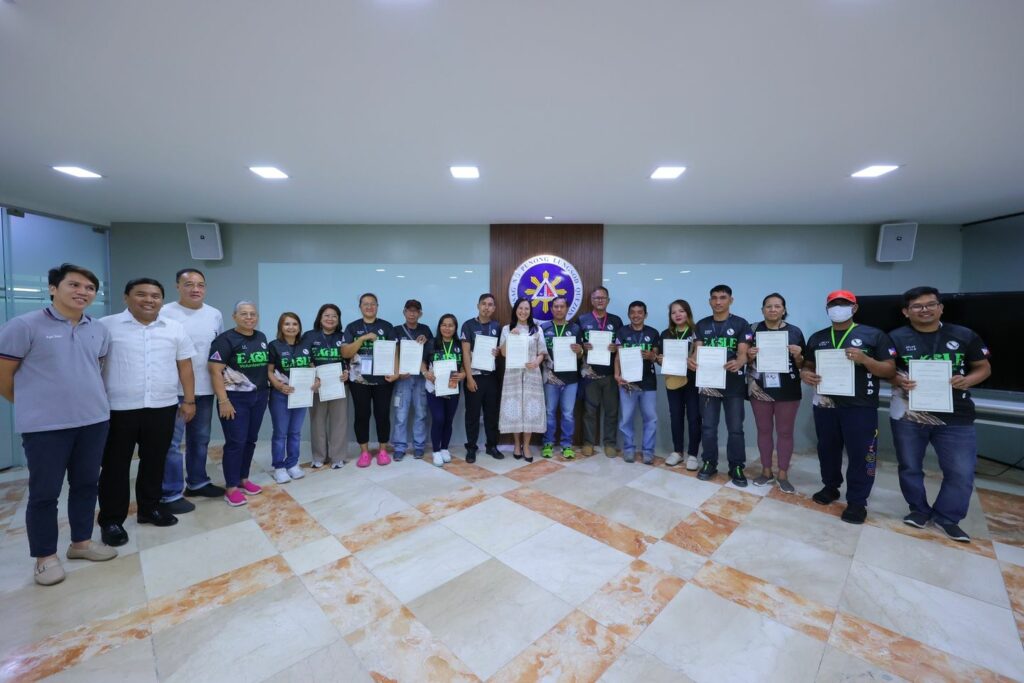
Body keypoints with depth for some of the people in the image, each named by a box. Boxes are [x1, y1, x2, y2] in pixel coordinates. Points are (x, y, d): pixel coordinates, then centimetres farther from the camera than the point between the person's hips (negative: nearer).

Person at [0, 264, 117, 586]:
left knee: (86, 484, 14)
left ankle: (81, 542, 30)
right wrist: (35, 404, 7)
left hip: (95, 421, 4)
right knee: (44, 492, 7)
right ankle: (45, 557, 23)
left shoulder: (100, 331, 7)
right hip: (45, 426, -4)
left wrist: (86, 399, 16)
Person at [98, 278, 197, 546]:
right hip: (118, 409, -2)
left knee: (155, 461, 13)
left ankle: (149, 508, 29)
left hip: (162, 407, 3)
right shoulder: (106, 326, -3)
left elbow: (185, 366, 7)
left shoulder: (175, 329, 5)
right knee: (115, 465, 9)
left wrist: (189, 400, 4)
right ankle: (111, 519, 23)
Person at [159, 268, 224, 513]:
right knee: (172, 442, 2)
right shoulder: (165, 313, -9)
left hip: (205, 388, 5)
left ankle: (197, 482, 31)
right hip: (174, 389, -5)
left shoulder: (215, 315, 8)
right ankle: (171, 494, 14)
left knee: (200, 439, 16)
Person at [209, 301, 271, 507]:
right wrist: (223, 401, -19)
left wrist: (268, 391, 12)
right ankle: (231, 487, 10)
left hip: (259, 397, 6)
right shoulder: (226, 339, -10)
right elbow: (215, 371, -15)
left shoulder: (261, 338, 9)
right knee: (235, 442, -2)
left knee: (250, 440, 13)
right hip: (235, 398, -6)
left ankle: (243, 479, 26)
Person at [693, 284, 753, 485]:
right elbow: (698, 350, 0)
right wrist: (693, 360, -24)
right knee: (708, 427, 8)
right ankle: (709, 463, 22)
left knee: (735, 428, 6)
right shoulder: (702, 325, 7)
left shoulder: (741, 324, -1)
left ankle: (737, 467, 21)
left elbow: (743, 353, -9)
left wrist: (738, 363, -33)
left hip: (734, 384, -2)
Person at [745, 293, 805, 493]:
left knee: (785, 432, 8)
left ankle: (783, 475, 22)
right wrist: (750, 355, -14)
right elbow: (747, 361, 8)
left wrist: (798, 355, -17)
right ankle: (766, 471, 25)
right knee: (764, 430, 11)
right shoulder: (754, 330, 2)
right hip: (760, 389, 1)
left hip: (787, 391, -1)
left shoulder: (795, 332, 0)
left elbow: (802, 365, 3)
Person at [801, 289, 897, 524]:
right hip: (825, 404, 4)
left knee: (860, 454, 2)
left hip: (860, 406, -3)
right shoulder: (817, 338, 10)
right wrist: (805, 374, -8)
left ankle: (857, 501, 16)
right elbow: (808, 365, 15)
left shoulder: (874, 335, -1)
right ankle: (830, 487, 31)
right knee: (827, 449, 14)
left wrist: (865, 359, -22)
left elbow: (890, 370, -3)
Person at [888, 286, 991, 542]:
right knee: (910, 467, 11)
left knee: (962, 472, 3)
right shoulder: (896, 338, -4)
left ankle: (947, 516, 24)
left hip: (956, 417, 1)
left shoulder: (965, 336, 3)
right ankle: (919, 509, 31)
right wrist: (898, 381, -20)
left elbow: (984, 368, 9)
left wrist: (966, 380, -11)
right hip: (908, 415, -1)